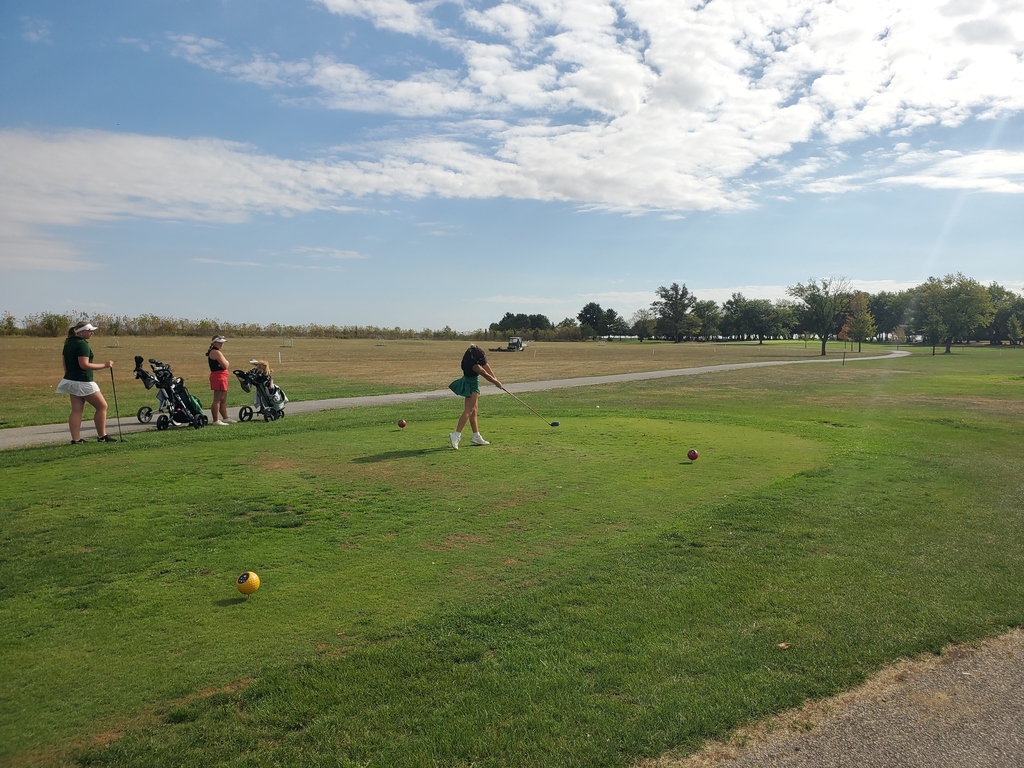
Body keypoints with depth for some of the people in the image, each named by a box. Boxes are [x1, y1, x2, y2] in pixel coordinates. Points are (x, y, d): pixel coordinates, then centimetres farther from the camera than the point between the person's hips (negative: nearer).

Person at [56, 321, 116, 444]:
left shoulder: (68, 343, 13)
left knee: (76, 410, 7)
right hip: (83, 382, -9)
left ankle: (76, 439, 5)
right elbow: (84, 365, -23)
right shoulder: (82, 344, -16)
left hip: (71, 380, 9)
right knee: (102, 406, 3)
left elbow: (66, 364, 19)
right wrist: (104, 365, -20)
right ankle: (102, 436, 7)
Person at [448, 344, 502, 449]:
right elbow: (485, 375, -18)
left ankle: (476, 437, 20)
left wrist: (495, 379, 2)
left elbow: (486, 366, 2)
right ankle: (456, 435, -23)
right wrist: (496, 383, -4)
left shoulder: (474, 351, -8)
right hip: (471, 385, -9)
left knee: (473, 410, 13)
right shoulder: (473, 365, -31)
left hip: (472, 383, 9)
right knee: (469, 410, -14)